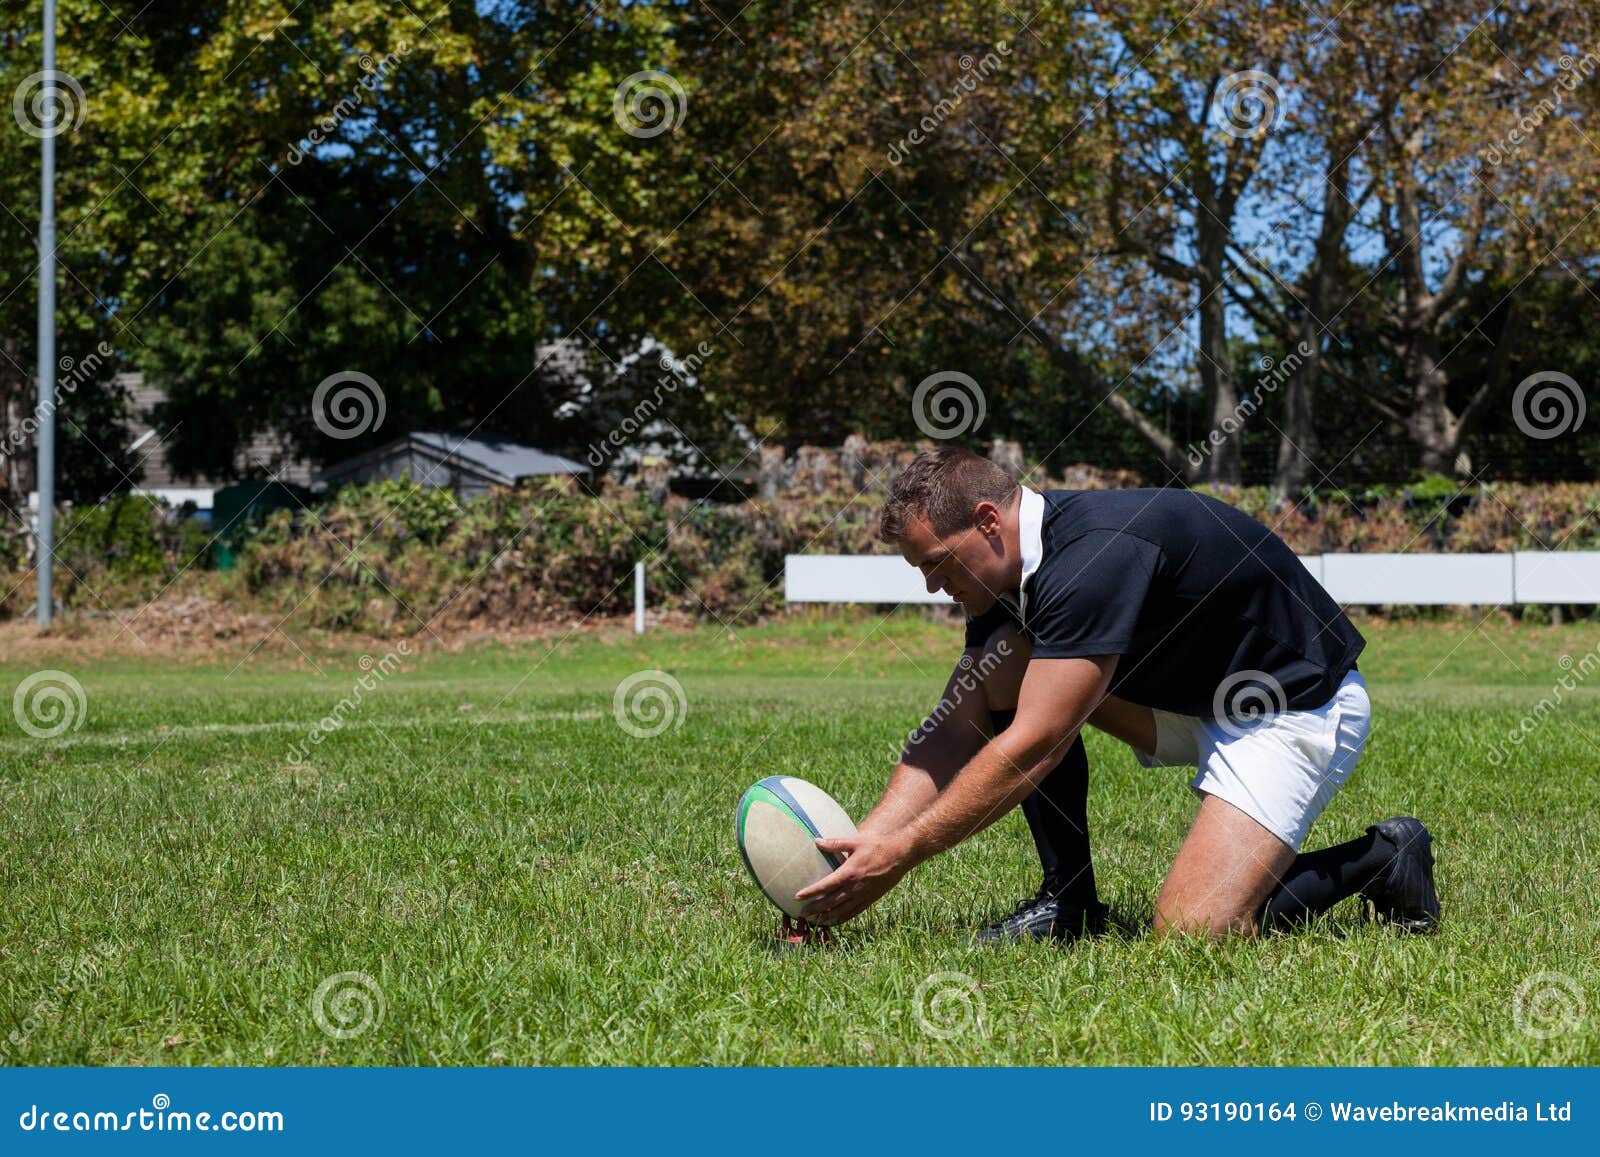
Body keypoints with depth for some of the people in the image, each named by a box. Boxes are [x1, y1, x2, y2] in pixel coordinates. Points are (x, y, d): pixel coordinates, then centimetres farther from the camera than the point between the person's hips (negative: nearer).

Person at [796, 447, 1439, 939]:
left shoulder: (1096, 556, -31)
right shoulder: (1011, 568, -3)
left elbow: (1031, 748, -32)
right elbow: (955, 733, -1)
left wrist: (897, 855, -28)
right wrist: (860, 844, -13)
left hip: (1301, 705, -9)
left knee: (1192, 929, -22)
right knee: (1009, 663, -7)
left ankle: (1381, 860, 2)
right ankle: (1069, 901, 2)